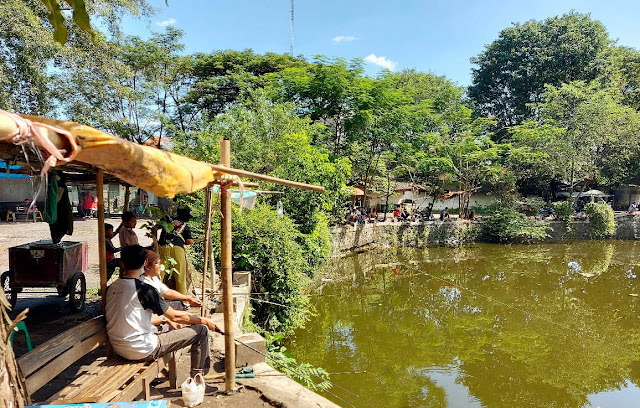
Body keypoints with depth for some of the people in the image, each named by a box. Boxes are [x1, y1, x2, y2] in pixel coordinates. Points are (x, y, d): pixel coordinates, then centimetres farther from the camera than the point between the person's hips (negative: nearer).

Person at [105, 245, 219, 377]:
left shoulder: (111, 288, 5)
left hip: (118, 349, 9)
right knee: (201, 330, -3)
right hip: (142, 350, -8)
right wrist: (204, 321, 3)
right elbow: (175, 316, -11)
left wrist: (164, 319, 23)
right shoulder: (144, 289, -17)